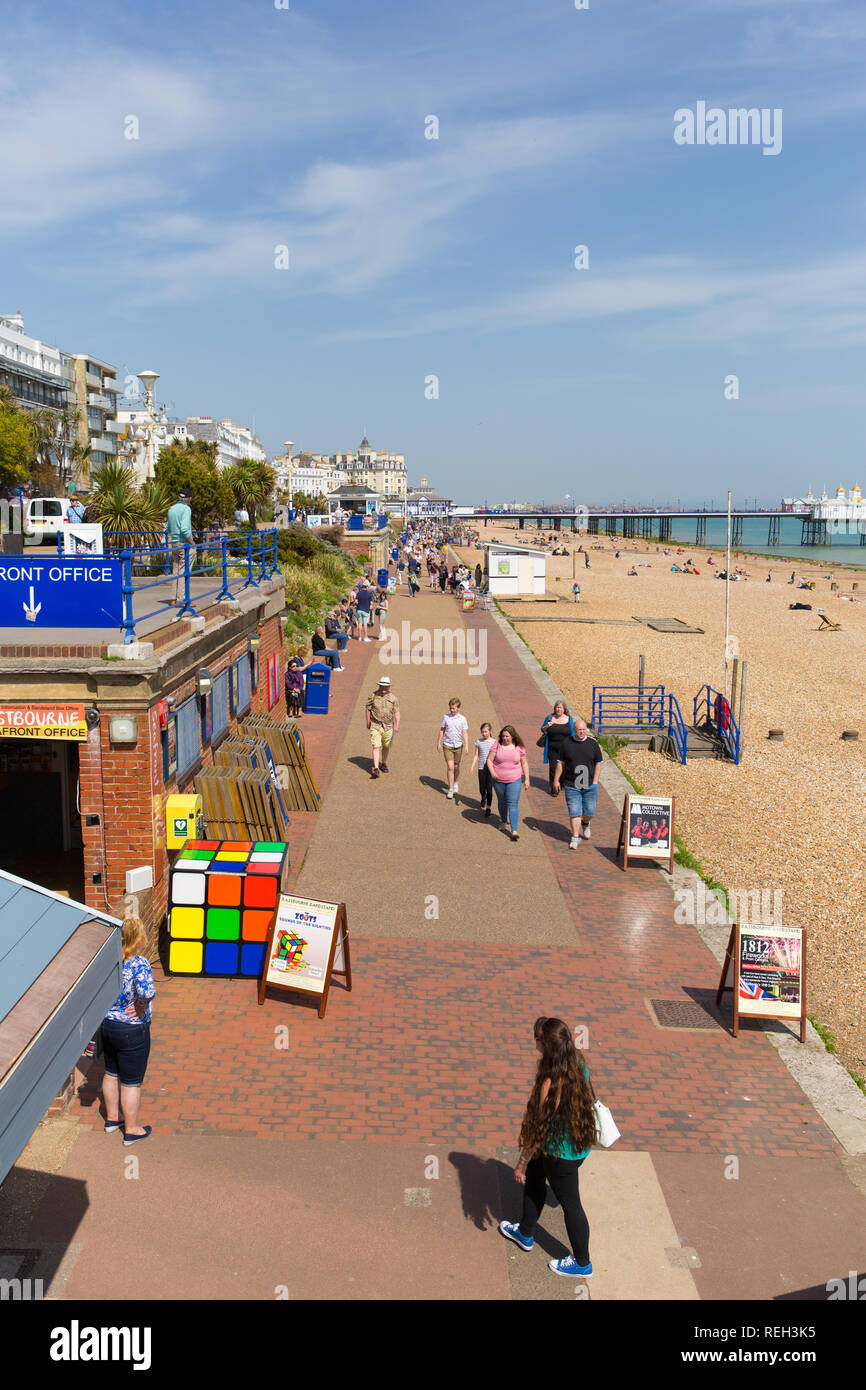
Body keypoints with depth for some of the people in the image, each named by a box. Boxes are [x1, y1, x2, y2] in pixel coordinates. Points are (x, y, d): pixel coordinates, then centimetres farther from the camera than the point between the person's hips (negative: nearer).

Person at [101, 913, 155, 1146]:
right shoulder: (137, 963, -27)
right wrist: (142, 1004, -23)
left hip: (106, 1024, 7)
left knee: (111, 1074, 26)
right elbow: (147, 991, -43)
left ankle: (112, 1118, 44)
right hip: (131, 1030, -7)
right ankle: (131, 1130, 25)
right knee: (131, 1082, 10)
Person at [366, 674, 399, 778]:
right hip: (375, 726, -2)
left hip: (388, 726, 2)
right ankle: (375, 769, -16)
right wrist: (368, 722, 10)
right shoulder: (373, 695, -3)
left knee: (386, 747, 16)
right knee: (376, 747, -11)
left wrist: (397, 725, -13)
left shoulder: (393, 698, -1)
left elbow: (397, 712, -3)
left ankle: (384, 764, 37)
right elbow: (367, 708, 7)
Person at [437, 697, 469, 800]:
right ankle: (450, 790, -3)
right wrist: (439, 743, 9)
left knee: (456, 767, 12)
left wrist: (466, 746, -12)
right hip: (447, 745, 0)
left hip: (458, 746, 1)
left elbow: (465, 733, -3)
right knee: (450, 767, -8)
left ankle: (456, 784, 37)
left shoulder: (462, 719, -3)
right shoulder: (445, 717, -1)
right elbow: (442, 730, 9)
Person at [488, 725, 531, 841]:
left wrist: (527, 779, 5)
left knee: (513, 804, -8)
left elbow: (524, 764, 8)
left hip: (514, 781, -1)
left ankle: (514, 830, -13)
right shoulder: (497, 745, -4)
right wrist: (492, 772, -20)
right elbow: (489, 760, -4)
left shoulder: (519, 748, -2)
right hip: (499, 780, 1)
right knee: (502, 801, 17)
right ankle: (503, 820, 42)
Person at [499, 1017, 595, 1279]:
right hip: (579, 1142, 8)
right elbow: (588, 1099, 5)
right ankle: (525, 1233, 49)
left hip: (561, 1152, -8)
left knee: (570, 1203, 14)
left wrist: (521, 1164, -11)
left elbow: (538, 1127, -25)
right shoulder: (577, 1064, -11)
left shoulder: (552, 1082, -34)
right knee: (534, 1179, 27)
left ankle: (582, 1263, 37)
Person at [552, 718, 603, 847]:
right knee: (574, 812, -1)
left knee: (590, 811, 9)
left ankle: (585, 824, 41)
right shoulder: (566, 743, 0)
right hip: (571, 785, -1)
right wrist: (556, 780, 4)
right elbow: (560, 763, 6)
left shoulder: (593, 744, 2)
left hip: (589, 785, 1)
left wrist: (595, 781, 0)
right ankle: (575, 837, 11)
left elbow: (598, 763, 6)